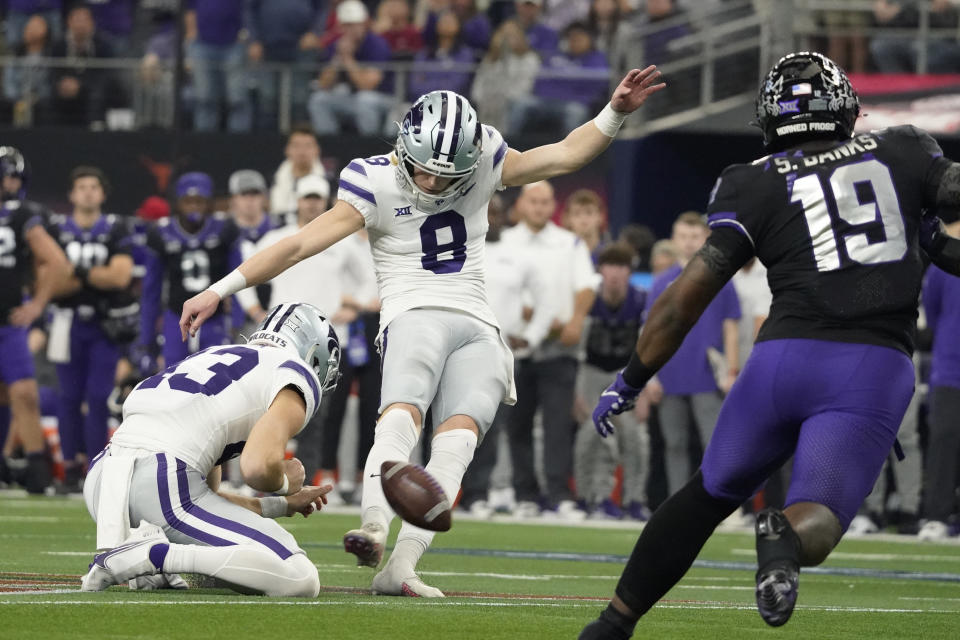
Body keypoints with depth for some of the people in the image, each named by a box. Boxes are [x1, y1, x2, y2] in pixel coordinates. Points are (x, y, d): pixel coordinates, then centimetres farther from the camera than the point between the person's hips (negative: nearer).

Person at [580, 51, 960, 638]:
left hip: (785, 356, 1)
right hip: (877, 369, -1)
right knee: (817, 517, -4)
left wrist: (630, 382, 11)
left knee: (708, 495, 21)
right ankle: (788, 536, -41)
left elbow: (690, 293, 4)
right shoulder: (899, 154, 15)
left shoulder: (756, 186, 9)